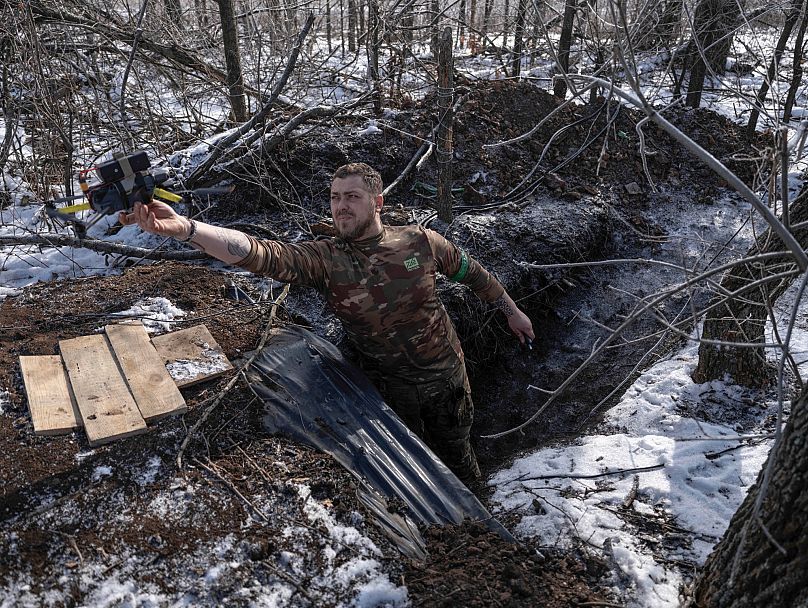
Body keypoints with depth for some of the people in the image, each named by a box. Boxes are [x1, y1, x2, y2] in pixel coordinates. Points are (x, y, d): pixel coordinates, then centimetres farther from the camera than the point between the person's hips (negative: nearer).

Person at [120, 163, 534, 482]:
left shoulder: (420, 241, -14)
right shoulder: (325, 259, -19)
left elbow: (472, 273, 3)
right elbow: (261, 254, -36)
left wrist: (511, 311, 14)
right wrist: (183, 228, -51)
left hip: (446, 374, 1)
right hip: (393, 388, -1)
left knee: (454, 446, 24)